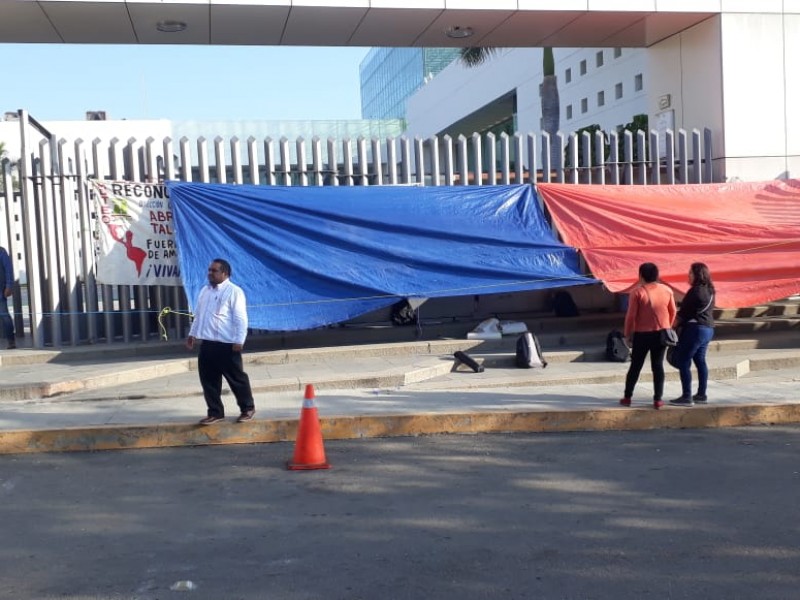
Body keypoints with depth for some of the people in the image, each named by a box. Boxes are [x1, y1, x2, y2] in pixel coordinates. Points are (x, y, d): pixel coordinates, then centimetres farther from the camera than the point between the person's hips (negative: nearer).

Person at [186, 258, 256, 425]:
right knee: (209, 380, 9)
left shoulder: (234, 291, -10)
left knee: (237, 378, 3)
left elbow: (240, 319, -14)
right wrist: (192, 333, 19)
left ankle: (247, 408, 19)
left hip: (227, 344, -7)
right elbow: (198, 314, 22)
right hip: (207, 344, 7)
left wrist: (239, 341, -17)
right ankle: (215, 412, 21)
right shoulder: (205, 290, 14)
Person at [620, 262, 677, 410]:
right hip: (661, 334, 3)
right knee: (658, 366, 7)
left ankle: (627, 397, 13)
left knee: (635, 366, 8)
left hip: (642, 334, -2)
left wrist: (628, 334, 0)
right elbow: (673, 312, 7)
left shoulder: (638, 292, -11)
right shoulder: (667, 290, 1)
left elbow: (631, 315, -11)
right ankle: (658, 399, 5)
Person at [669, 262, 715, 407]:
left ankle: (687, 397, -9)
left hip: (695, 328, -10)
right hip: (708, 328, 10)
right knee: (700, 361, 16)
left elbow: (683, 312, -14)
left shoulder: (696, 291, -16)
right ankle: (702, 395, 20)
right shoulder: (709, 290, 12)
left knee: (683, 362, -7)